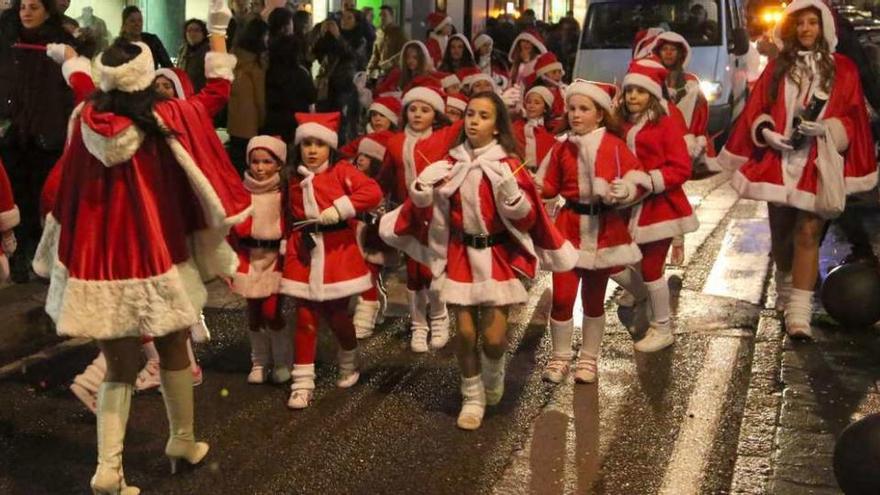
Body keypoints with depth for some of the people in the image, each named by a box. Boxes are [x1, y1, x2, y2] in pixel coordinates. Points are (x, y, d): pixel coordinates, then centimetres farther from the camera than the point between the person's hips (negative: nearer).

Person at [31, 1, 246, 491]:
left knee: (119, 369, 12)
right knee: (174, 352, 20)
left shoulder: (86, 122, -5)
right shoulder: (167, 117, -13)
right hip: (155, 259, -3)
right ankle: (183, 441, 36)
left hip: (101, 262, 3)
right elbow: (218, 90, 1)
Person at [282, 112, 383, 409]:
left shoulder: (342, 171, -4)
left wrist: (339, 209, -24)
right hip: (303, 253, 3)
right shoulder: (294, 179, 9)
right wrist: (289, 244, 8)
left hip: (338, 252, -3)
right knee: (305, 317, 1)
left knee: (336, 313, 6)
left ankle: (349, 363, 35)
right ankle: (303, 382, 5)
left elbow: (373, 192, -17)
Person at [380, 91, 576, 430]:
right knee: (465, 331, 0)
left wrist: (512, 194, -27)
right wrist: (423, 190, -9)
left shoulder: (508, 165, -6)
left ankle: (493, 372, 29)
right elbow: (427, 211, 10)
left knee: (494, 336, -7)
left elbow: (528, 219, -10)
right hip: (460, 255, 2)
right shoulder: (450, 164, 2)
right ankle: (473, 398, 21)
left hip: (499, 256, -2)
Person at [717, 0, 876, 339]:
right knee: (781, 231, 13)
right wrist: (766, 131, -11)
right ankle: (786, 292, 35)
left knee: (808, 233, -11)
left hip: (818, 164, -2)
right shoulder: (777, 67, 10)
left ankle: (799, 312, -12)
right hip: (778, 161, 3)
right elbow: (756, 109, 7)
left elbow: (853, 118, 1)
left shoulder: (843, 69, 4)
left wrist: (825, 128, -17)